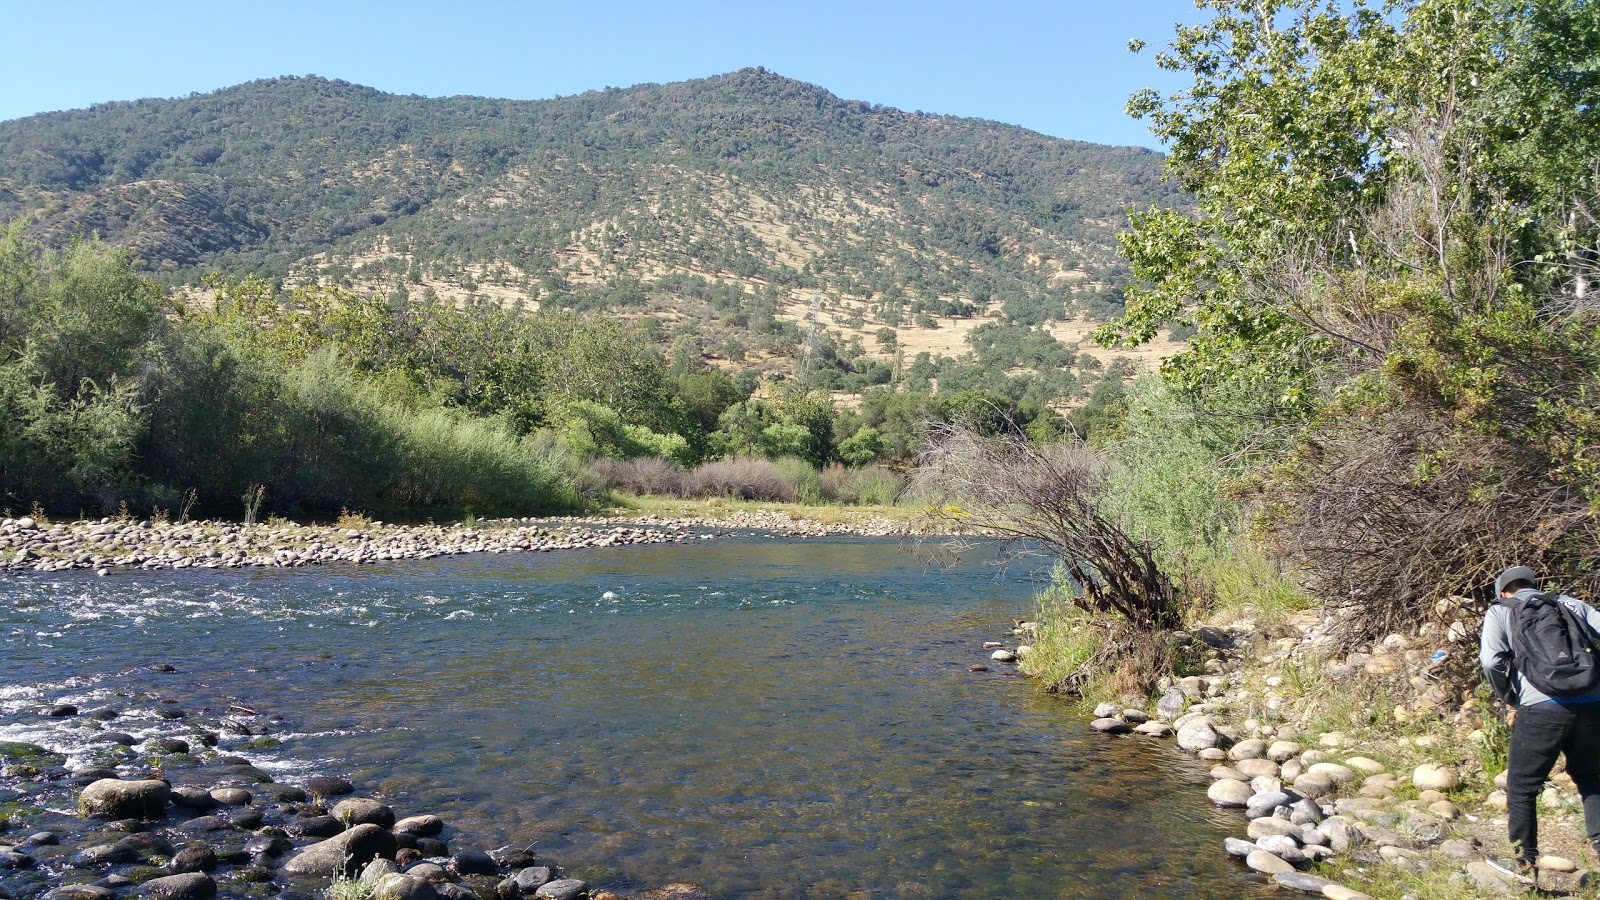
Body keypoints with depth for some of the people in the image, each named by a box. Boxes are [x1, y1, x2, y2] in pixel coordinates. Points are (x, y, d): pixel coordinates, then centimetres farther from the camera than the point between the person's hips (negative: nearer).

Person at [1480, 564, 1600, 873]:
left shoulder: (1500, 611, 11)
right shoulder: (1572, 604, 20)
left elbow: (1491, 662, -5)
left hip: (1540, 709, -3)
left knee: (1521, 789, 11)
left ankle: (1526, 868, 14)